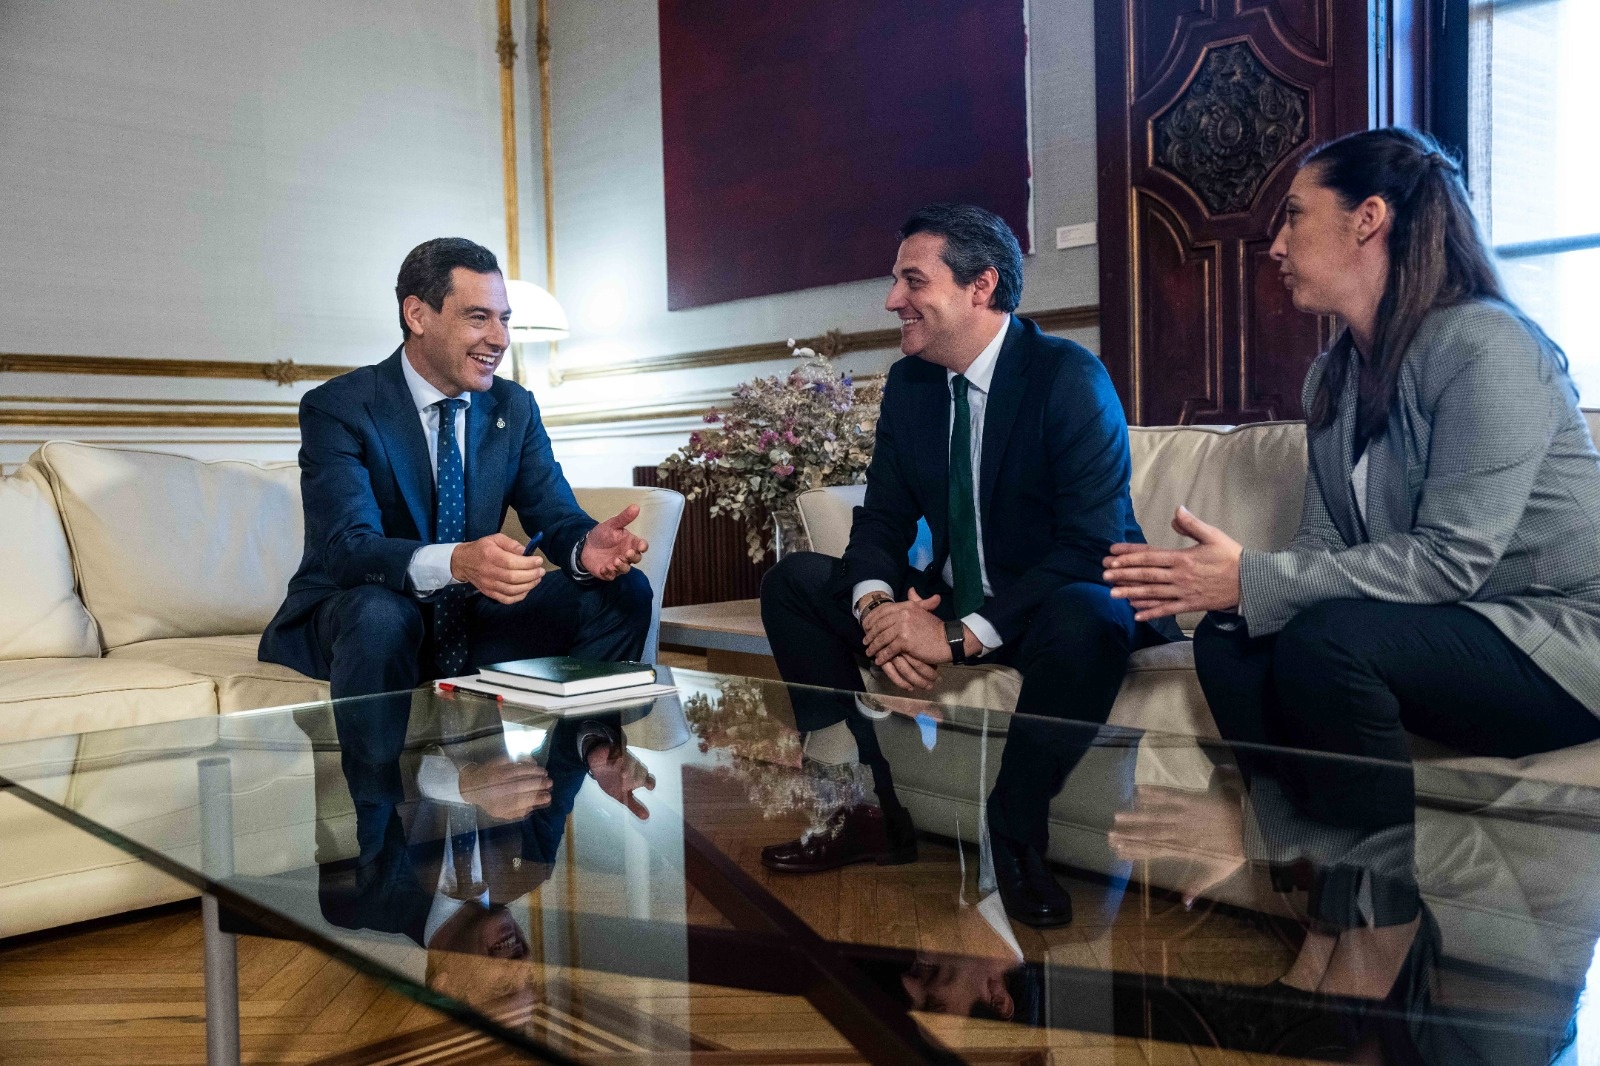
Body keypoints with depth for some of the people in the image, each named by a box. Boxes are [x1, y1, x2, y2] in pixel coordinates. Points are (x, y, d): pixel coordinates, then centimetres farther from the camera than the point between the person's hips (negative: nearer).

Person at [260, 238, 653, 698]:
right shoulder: (335, 408, -13)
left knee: (624, 591, -12)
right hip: (351, 616, -4)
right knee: (380, 613, -39)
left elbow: (556, 516, -1)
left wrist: (586, 547, -28)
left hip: (472, 618, 5)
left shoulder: (514, 407, 4)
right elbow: (347, 548, -26)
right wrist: (456, 562, -46)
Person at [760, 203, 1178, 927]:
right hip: (952, 602, 7)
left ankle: (1017, 836, -16)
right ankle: (869, 810, -4)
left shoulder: (1070, 378, -18)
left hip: (1061, 604, -6)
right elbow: (880, 521, 3)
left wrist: (960, 636, -33)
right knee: (793, 581, -2)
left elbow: (1092, 545, -26)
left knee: (1085, 619, -41)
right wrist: (875, 605, -21)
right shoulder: (909, 382, 4)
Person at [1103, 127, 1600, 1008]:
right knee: (1226, 640, -13)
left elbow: (1451, 558, -25)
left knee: (1327, 638, -31)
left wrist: (1252, 580, -27)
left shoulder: (1482, 344, -17)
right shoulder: (1332, 375, 7)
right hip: (1443, 633, 7)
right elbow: (1324, 551, 3)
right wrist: (1221, 584, -17)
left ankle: (1380, 922, -14)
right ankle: (1328, 887, -11)